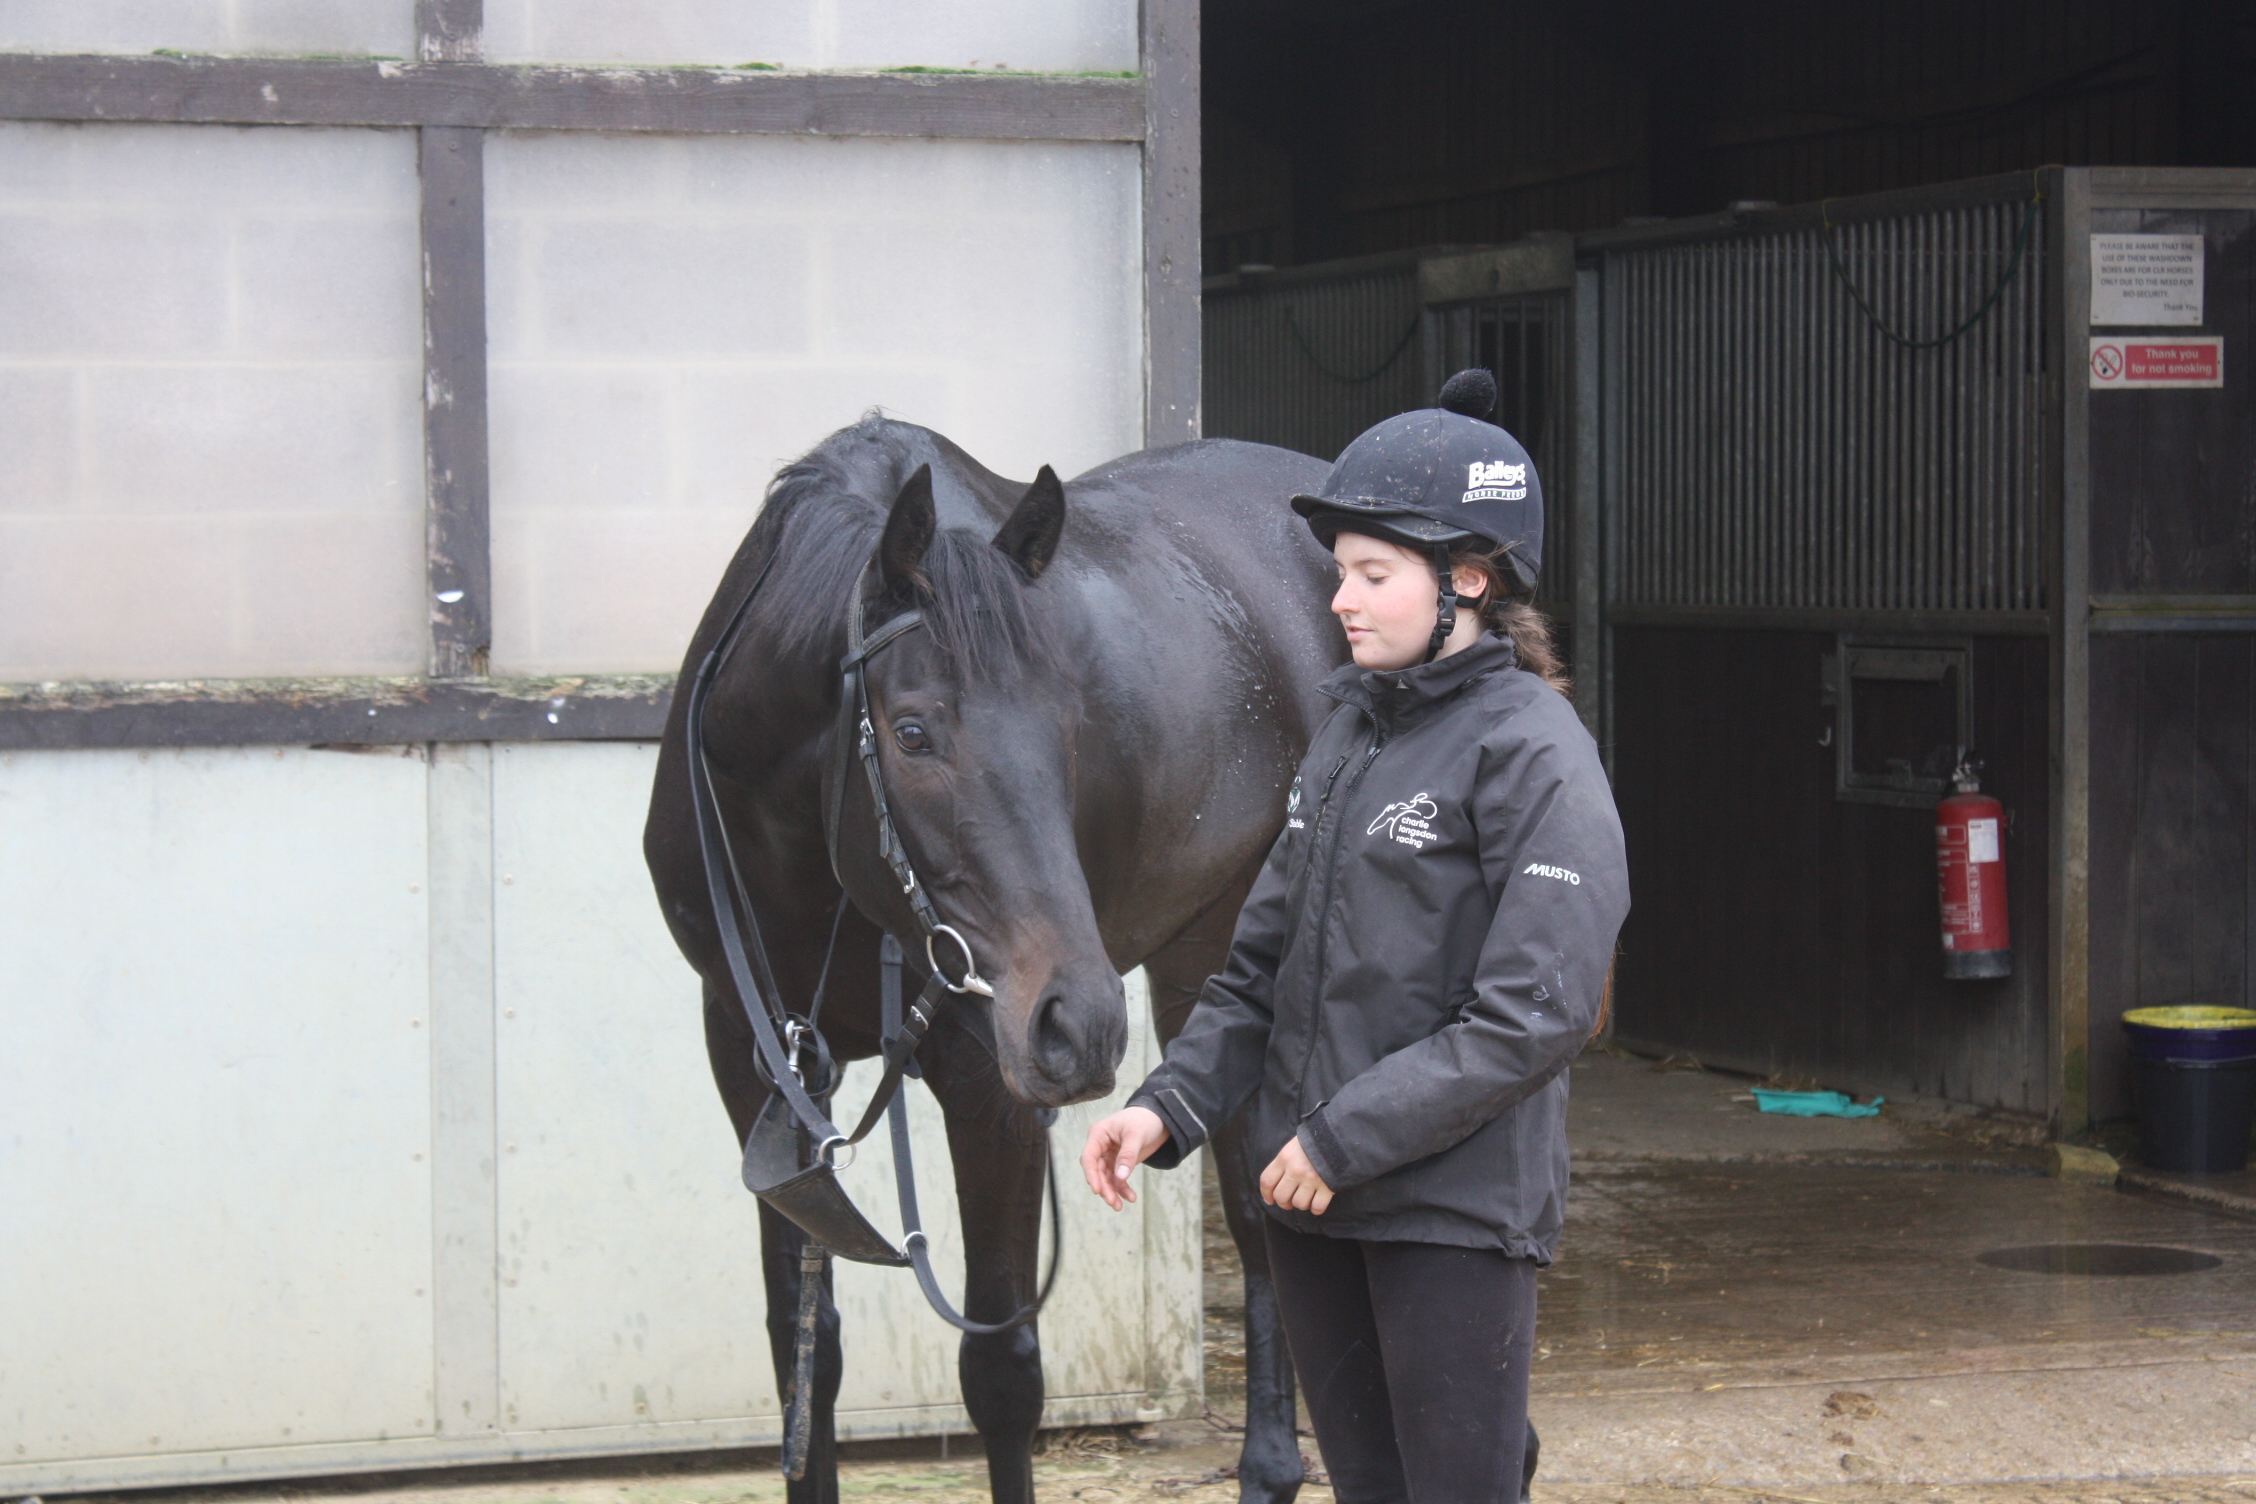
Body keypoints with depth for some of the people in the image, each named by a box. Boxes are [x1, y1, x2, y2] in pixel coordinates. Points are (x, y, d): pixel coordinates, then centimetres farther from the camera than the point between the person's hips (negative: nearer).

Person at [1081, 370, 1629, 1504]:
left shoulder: (1531, 750, -12)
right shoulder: (1347, 734, 11)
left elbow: (1537, 1014, -19)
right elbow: (1263, 964, 15)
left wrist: (1346, 1137, -18)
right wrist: (1169, 1104, -1)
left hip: (1456, 1206, -7)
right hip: (1311, 1200, 7)